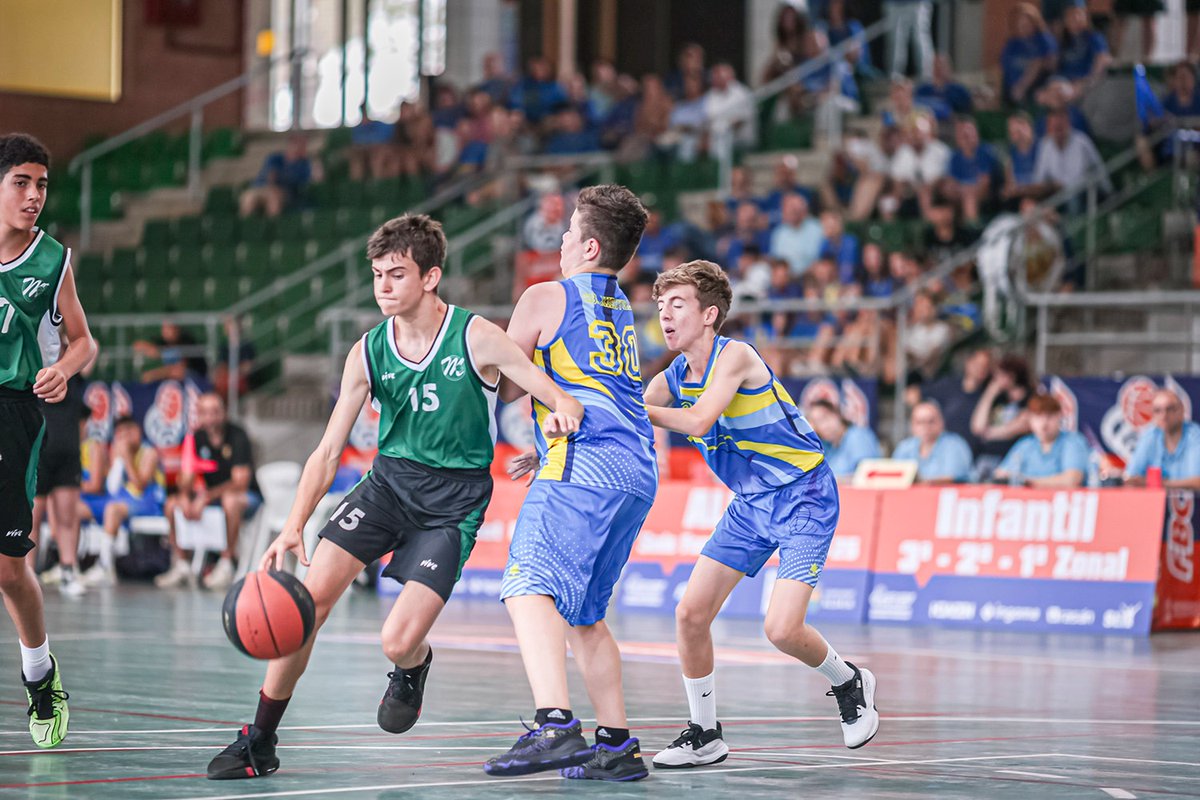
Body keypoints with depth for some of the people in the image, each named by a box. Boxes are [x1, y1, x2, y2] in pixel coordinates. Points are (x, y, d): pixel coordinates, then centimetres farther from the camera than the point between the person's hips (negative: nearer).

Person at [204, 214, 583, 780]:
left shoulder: (476, 339, -13)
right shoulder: (368, 352, -3)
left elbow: (560, 399, -10)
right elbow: (328, 451, -3)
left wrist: (562, 413, -37)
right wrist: (295, 526, -17)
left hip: (454, 499, -4)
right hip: (389, 479, 4)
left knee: (398, 641, -17)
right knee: (307, 599, -13)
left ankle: (412, 669, 24)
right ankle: (259, 742, 0)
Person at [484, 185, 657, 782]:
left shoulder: (545, 298, 2)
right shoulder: (621, 310, 26)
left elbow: (504, 388, 9)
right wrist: (545, 451, 42)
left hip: (584, 466, -9)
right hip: (637, 471, 9)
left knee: (530, 589, -21)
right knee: (584, 614, 18)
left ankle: (555, 727, -41)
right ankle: (617, 747, 17)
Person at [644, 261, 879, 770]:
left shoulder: (735, 356, -20)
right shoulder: (675, 377, 2)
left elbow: (697, 421, -32)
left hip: (804, 494, -7)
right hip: (750, 503, 7)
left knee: (782, 628, -19)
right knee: (691, 614, -3)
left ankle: (849, 683, 13)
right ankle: (704, 736, 12)